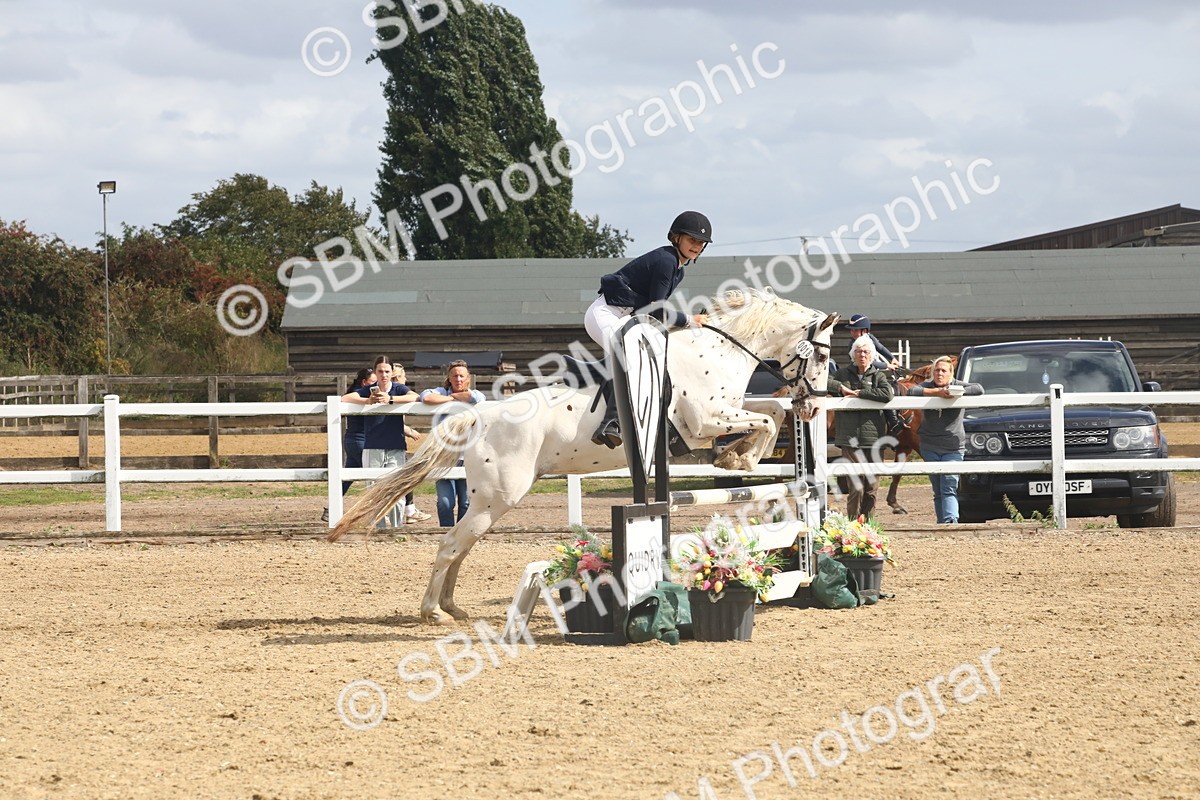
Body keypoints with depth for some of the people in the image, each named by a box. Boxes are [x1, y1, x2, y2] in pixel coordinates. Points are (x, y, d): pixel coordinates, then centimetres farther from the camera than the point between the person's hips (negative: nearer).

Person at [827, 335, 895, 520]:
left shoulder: (878, 376, 8)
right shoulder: (844, 374, 11)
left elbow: (887, 393, -12)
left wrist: (859, 393, -12)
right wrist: (842, 388, -6)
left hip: (872, 439, 1)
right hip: (850, 440, -1)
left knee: (871, 487, 3)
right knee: (856, 487, -10)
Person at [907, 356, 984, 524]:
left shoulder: (958, 385, 3)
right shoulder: (927, 386, 6)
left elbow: (979, 389, -12)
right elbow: (911, 392, -15)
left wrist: (957, 392, -21)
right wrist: (937, 392, -24)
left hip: (953, 447, -2)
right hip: (930, 446, 2)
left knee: (949, 487, -16)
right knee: (938, 490, 6)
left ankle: (951, 520, -27)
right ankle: (942, 522, 9)